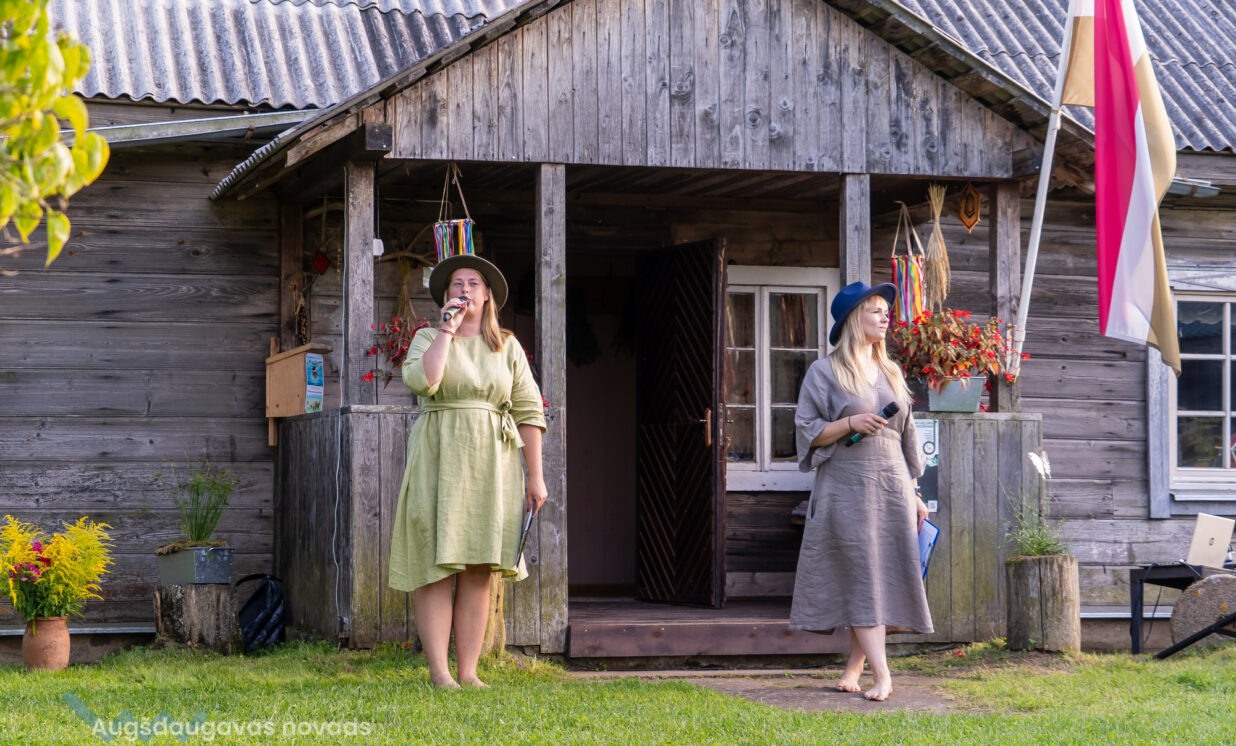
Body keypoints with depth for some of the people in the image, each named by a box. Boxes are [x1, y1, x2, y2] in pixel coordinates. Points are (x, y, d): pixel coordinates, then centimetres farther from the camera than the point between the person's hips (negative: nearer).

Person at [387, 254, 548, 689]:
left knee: (478, 571, 2)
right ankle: (438, 670, -5)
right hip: (438, 459, -2)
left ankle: (468, 672, 5)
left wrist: (535, 475, 2)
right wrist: (448, 329, -11)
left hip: (490, 462, 2)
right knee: (436, 564, -6)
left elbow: (528, 411, 9)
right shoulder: (428, 338, 6)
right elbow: (421, 381, -16)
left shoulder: (507, 346, 12)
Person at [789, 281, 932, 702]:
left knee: (887, 574, 0)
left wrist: (913, 492, 16)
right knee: (860, 576, -11)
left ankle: (855, 666, 10)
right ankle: (881, 674, -15)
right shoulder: (824, 372, 2)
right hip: (847, 486, -5)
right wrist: (851, 423, -16)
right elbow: (807, 430, -2)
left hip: (891, 485, 5)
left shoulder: (891, 374, 17)